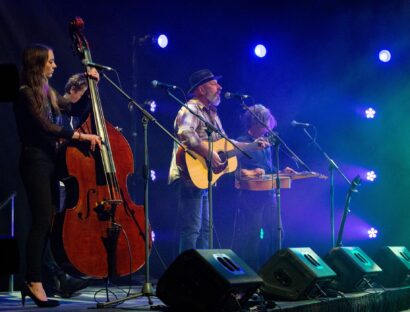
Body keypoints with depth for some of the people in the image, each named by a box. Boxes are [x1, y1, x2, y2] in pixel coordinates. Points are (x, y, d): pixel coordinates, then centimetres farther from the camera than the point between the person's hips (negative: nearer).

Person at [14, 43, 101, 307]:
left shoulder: (47, 92, 17)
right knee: (42, 220, -11)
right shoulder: (27, 93, -9)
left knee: (48, 221, 5)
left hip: (50, 161, 8)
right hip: (36, 161, -8)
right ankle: (34, 282, -7)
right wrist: (82, 136, -18)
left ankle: (33, 280, 10)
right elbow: (46, 127, -18)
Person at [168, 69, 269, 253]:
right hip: (191, 177, -10)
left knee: (204, 228, 14)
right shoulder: (191, 110, -11)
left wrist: (253, 146, 22)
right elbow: (185, 133, -32)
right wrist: (209, 154, -32)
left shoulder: (211, 114, 20)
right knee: (192, 228, -11)